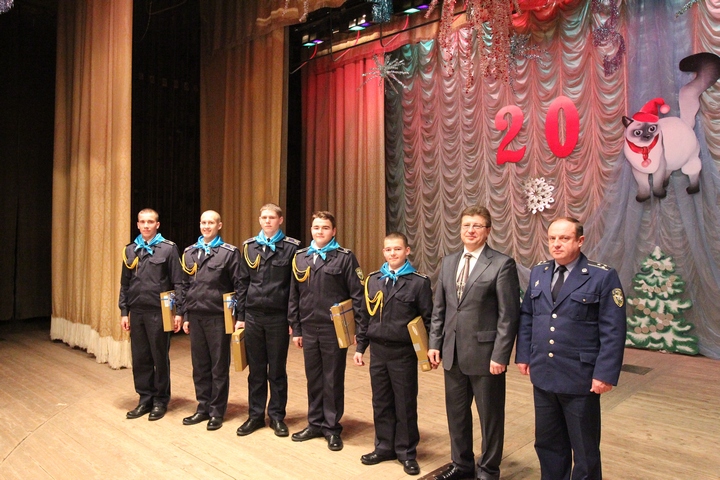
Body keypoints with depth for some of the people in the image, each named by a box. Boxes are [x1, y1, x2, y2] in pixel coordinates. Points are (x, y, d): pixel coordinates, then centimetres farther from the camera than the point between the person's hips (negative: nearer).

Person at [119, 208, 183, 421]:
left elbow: (178, 283, -5)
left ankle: (161, 400, 18)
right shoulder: (130, 250, 10)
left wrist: (178, 311, -9)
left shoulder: (168, 248, -4)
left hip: (158, 311, -4)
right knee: (140, 358, 10)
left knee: (160, 357, 5)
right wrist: (124, 312, 8)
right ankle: (145, 398, 24)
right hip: (137, 311, 4)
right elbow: (125, 284, 12)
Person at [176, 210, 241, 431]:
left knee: (219, 366, 5)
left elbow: (239, 286, -6)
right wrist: (185, 315, 10)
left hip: (218, 317, -5)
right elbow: (185, 286, 14)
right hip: (195, 316, 5)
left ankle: (217, 411, 16)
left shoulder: (229, 252, -4)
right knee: (199, 365, 12)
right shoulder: (189, 252, 11)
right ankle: (203, 407, 26)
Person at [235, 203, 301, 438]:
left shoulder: (291, 247, -4)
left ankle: (277, 416, 22)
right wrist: (240, 316, 6)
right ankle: (255, 415, 24)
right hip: (253, 316, 3)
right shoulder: (249, 246, 7)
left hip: (278, 317, -3)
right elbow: (243, 283, 9)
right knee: (256, 369, 11)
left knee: (277, 369, 8)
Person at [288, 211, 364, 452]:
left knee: (333, 379, 6)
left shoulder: (345, 257, -4)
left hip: (335, 329, -4)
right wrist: (296, 328, 9)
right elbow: (293, 296, 11)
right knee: (313, 378, 14)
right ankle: (315, 423, 28)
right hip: (309, 329, 4)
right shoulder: (300, 257, 8)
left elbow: (358, 295, -6)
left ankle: (332, 427, 20)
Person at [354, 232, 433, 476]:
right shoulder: (373, 280, 6)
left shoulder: (419, 282, -6)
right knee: (381, 402, 13)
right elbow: (366, 317, 10)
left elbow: (428, 319, -4)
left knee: (405, 404, 8)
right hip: (378, 351, 4)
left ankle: (406, 452, 23)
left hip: (404, 352, -4)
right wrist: (360, 347, 10)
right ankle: (384, 447, 29)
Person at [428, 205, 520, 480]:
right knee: (456, 412, 18)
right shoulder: (448, 262, 9)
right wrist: (435, 343, 6)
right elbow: (439, 308, 11)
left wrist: (500, 356, -15)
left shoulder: (502, 264, -9)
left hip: (485, 354, -5)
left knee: (490, 416, 11)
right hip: (453, 352, 6)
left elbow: (508, 315, -12)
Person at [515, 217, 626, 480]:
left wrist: (605, 373, -15)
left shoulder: (603, 276, -10)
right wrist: (523, 355, 6)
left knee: (584, 449, 13)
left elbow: (613, 330, -11)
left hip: (580, 378, -4)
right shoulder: (538, 273, 6)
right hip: (543, 374, 5)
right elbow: (526, 317, 11)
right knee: (547, 443, 18)